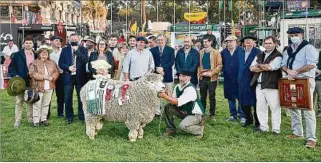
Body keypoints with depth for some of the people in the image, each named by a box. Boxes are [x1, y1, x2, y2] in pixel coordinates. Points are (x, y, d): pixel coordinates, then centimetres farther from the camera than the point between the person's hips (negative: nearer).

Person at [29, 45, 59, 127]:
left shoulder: (52, 63, 13)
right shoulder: (34, 63, 0)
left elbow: (56, 72, 6)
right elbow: (32, 73, -12)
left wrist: (52, 77, -14)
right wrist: (44, 77, -17)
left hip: (49, 87, 4)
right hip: (38, 87, -4)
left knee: (46, 104, 10)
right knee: (37, 104, -1)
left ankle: (44, 119, 21)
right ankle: (36, 120, 7)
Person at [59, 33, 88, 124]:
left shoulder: (83, 49, 5)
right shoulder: (65, 50, 10)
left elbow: (85, 60, -11)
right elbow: (61, 63, 5)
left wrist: (77, 50, -13)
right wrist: (68, 67, -13)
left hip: (80, 77, -1)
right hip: (68, 76, 1)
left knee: (81, 97, 4)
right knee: (68, 98, 4)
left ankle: (82, 116, 15)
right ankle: (69, 117, 15)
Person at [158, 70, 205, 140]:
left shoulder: (191, 89, -27)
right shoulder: (177, 87, -3)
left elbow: (178, 102, -35)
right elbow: (173, 102, -6)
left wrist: (165, 96, -35)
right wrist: (169, 96, -26)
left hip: (195, 115, -7)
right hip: (184, 112, 7)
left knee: (183, 125, -31)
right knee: (168, 107, -8)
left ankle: (199, 128, 0)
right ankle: (171, 129, 7)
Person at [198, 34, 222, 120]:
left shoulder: (216, 52, -2)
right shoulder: (200, 52, 8)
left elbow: (219, 65, -6)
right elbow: (198, 64, 8)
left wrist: (212, 73, -16)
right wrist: (201, 72, -7)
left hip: (212, 78, -3)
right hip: (202, 78, 3)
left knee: (212, 97, 4)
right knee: (203, 96, 10)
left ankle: (212, 114, 13)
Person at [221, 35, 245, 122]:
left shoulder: (241, 51, -7)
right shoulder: (223, 52, 5)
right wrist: (224, 71, 2)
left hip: (239, 78, -4)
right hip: (228, 79, 4)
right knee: (230, 97, 11)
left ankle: (242, 116, 9)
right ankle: (233, 115, 22)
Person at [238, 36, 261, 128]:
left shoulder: (258, 52, -7)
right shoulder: (241, 53, 14)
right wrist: (240, 78, 13)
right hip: (243, 81, 6)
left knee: (255, 103, 1)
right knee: (244, 103, 10)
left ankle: (258, 122, 14)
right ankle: (248, 119, 27)